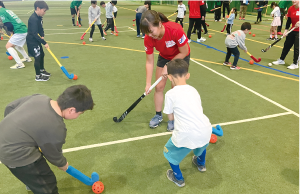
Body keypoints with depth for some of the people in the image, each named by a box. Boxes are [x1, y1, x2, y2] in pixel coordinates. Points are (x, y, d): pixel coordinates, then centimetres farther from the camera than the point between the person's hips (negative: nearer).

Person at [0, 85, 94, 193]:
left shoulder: (39, 97, -9)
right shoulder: (57, 129, -26)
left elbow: (10, 107, 5)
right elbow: (54, 155, -7)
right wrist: (63, 165, 15)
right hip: (15, 154, -9)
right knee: (47, 183, 8)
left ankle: (32, 182, 64)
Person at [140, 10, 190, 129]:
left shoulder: (176, 30, -39)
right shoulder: (148, 38, -26)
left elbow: (183, 53, -23)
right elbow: (149, 62, -16)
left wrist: (168, 66, -21)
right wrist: (148, 84, -18)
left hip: (181, 57, -3)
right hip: (164, 57, 4)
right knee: (159, 87, 3)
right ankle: (158, 115, 23)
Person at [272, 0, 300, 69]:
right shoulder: (290, 9, 0)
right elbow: (289, 20, 2)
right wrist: (286, 30, -6)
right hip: (293, 31, 6)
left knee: (297, 47, -3)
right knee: (286, 45, 13)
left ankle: (295, 64, 9)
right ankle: (281, 60, 29)